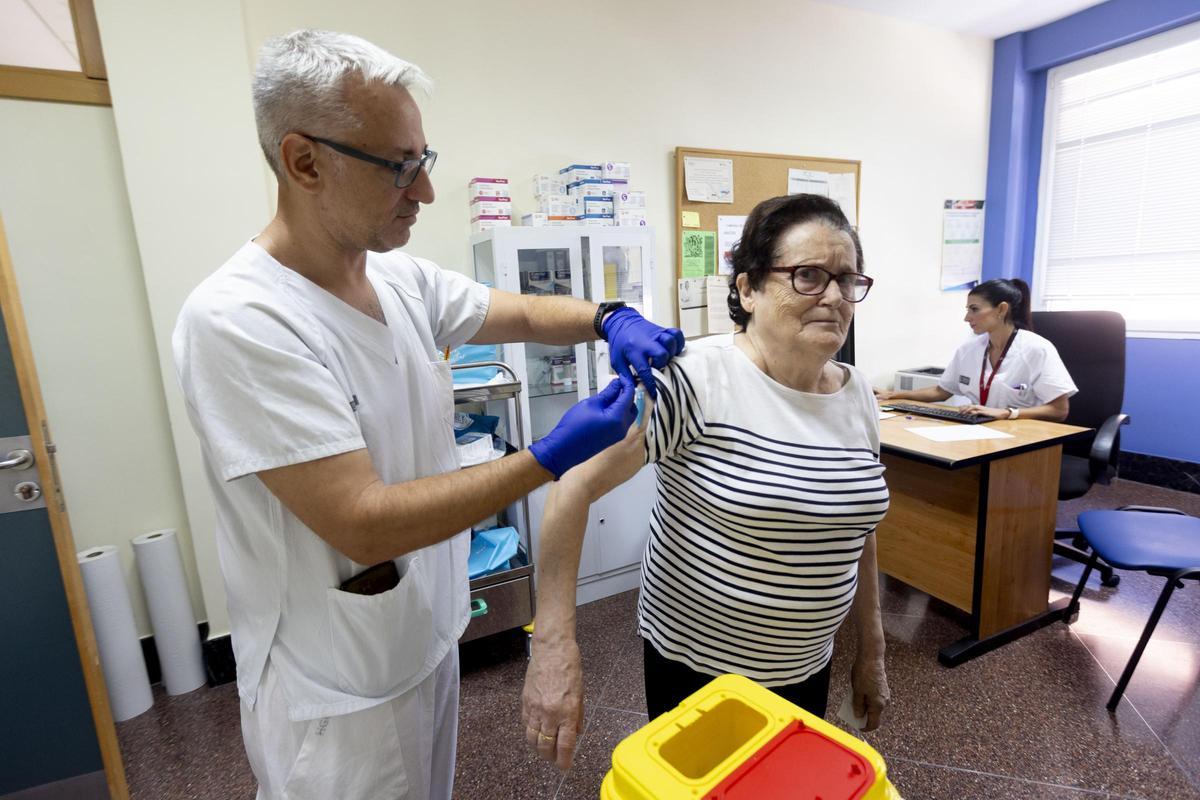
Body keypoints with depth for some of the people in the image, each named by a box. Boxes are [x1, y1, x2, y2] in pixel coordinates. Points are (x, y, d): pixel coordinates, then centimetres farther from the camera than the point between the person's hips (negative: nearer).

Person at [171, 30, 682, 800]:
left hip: (430, 634, 7)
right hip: (338, 687, -6)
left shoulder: (404, 277, -5)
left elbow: (523, 313, 6)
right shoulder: (237, 320, -27)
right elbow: (364, 524, -30)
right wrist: (554, 456, -29)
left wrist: (610, 319, -13)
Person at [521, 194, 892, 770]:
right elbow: (575, 484, -26)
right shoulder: (695, 379, -24)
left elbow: (858, 531, 8)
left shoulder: (858, 397, -2)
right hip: (697, 667, -5)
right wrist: (554, 649, -29)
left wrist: (871, 652, 14)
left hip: (808, 668, 6)